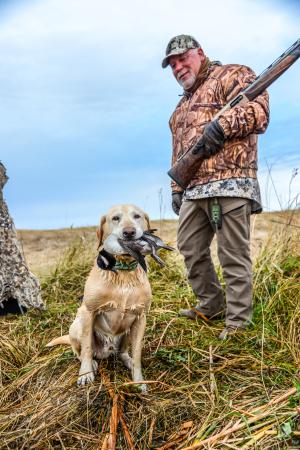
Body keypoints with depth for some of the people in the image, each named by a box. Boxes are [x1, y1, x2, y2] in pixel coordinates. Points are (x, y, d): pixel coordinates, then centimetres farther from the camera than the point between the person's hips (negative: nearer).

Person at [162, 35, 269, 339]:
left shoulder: (232, 76, 5)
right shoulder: (182, 105, 28)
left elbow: (259, 109, -12)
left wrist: (221, 125, -25)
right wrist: (177, 189, 21)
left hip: (229, 184, -8)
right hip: (194, 191, 9)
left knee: (233, 255, -4)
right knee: (190, 248, 11)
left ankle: (238, 322, 6)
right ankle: (210, 305, 28)